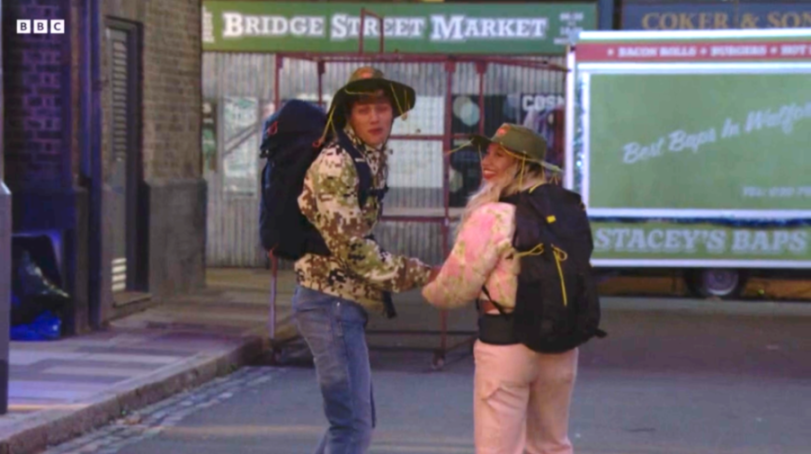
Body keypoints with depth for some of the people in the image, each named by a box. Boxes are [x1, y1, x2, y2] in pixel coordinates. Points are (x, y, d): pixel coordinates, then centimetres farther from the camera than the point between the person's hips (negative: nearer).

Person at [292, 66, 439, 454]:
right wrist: (420, 275, -16)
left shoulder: (375, 157, 11)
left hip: (346, 302, 10)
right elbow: (353, 249, -20)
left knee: (356, 419, 16)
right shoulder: (335, 164, -17)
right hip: (330, 301, -9)